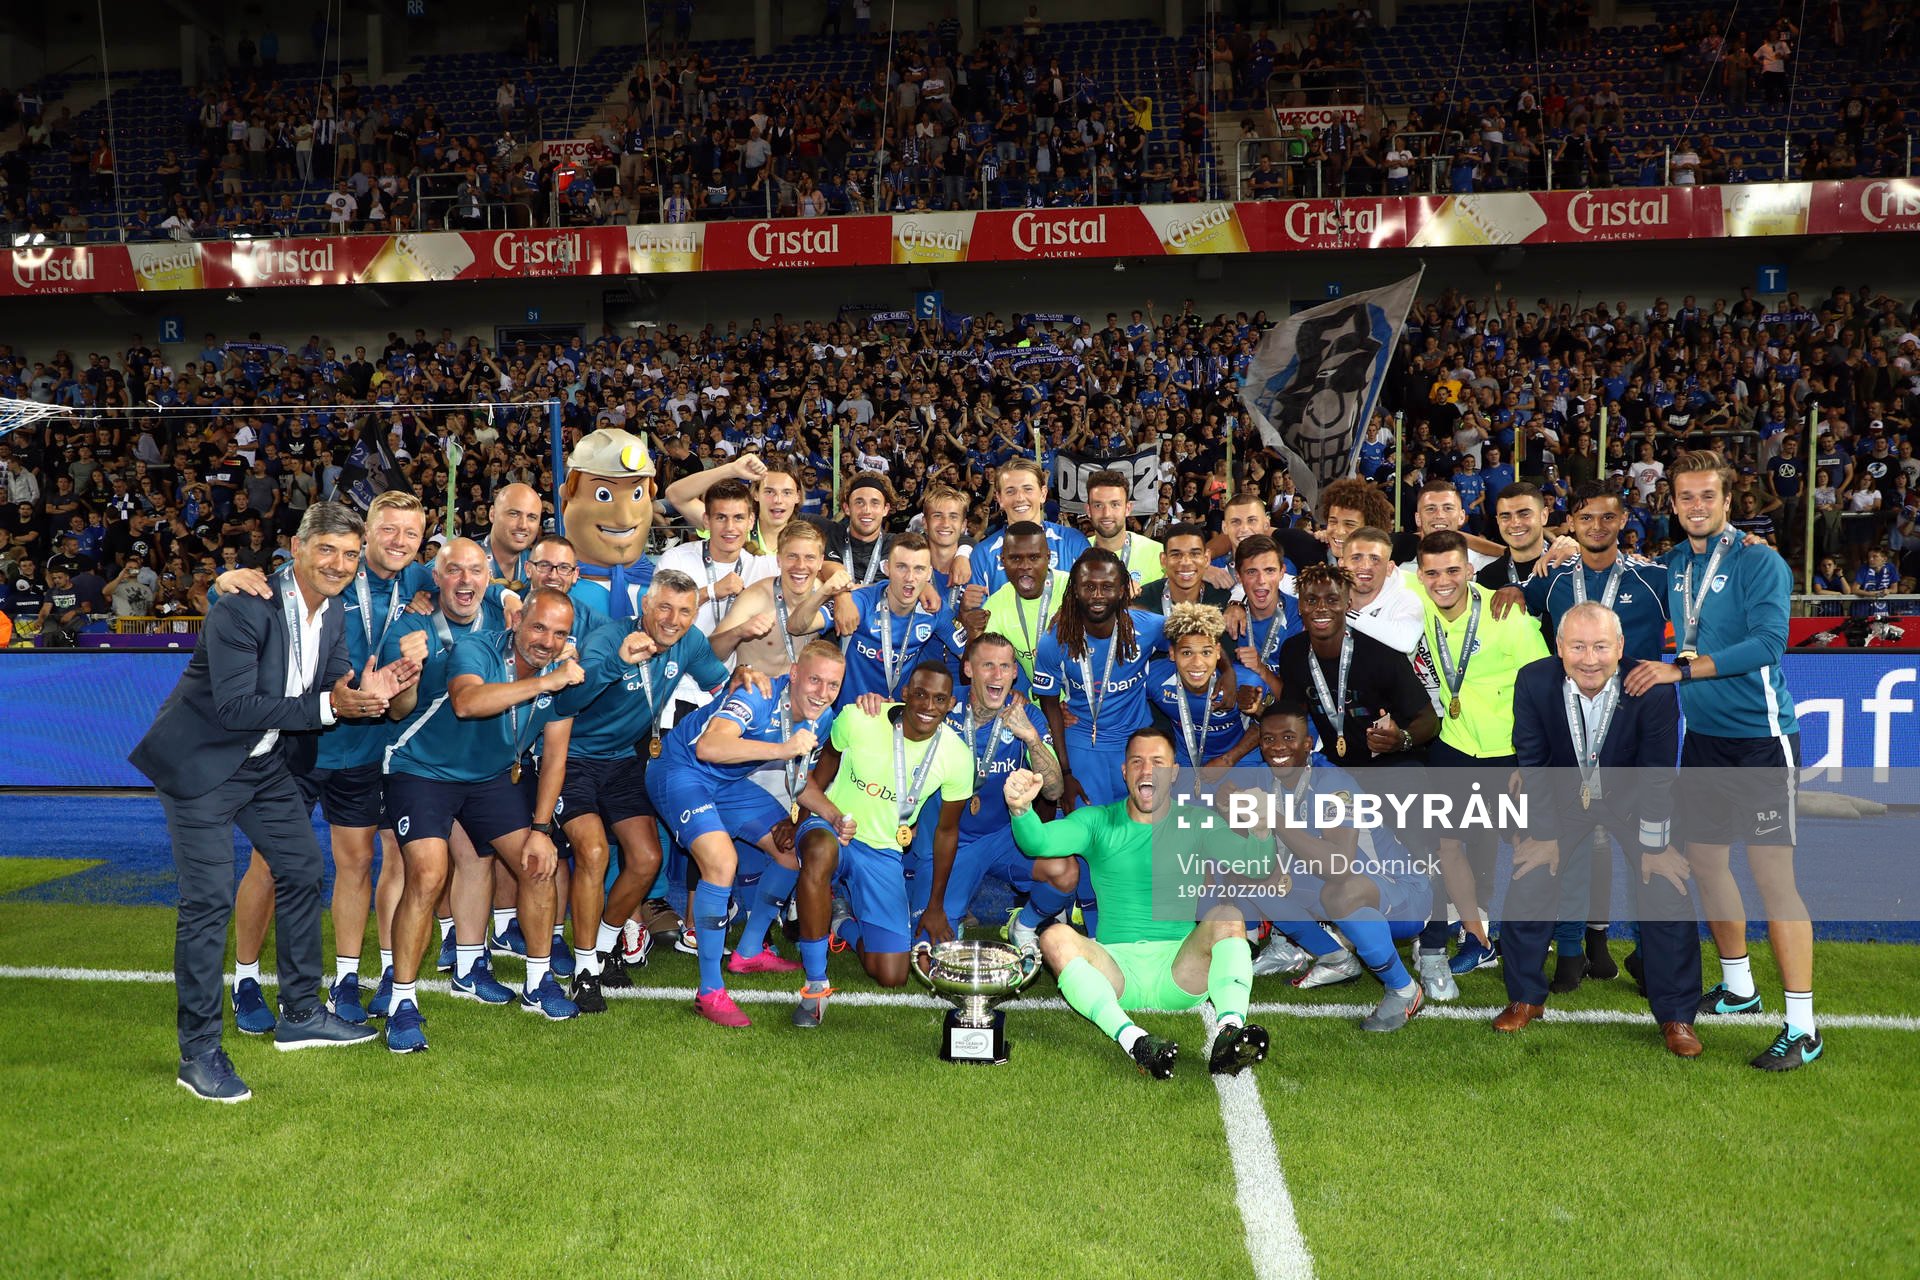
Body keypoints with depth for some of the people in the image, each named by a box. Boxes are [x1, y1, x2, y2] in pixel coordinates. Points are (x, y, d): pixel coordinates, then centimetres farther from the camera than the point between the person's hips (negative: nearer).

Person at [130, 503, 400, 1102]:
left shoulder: (333, 615, -1)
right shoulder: (241, 607, -25)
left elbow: (334, 692, 3)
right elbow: (235, 707, -28)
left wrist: (369, 694, -20)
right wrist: (329, 705, -34)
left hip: (267, 762, 8)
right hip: (201, 763, -8)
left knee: (303, 873, 12)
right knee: (209, 900, -8)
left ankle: (301, 1015, 27)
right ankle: (199, 1052, 3)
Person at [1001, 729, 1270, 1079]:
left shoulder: (1196, 823, 11)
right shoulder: (1098, 821, 11)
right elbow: (1038, 842, -7)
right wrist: (1021, 809, -30)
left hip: (1181, 970, 0)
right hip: (1115, 965, 0)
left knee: (1228, 913, -24)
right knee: (1055, 936, -26)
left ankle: (1231, 1028, -44)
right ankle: (1132, 1038, -45)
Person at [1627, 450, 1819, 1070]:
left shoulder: (1759, 561, -10)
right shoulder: (1673, 565, 9)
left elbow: (1767, 641, -21)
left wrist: (1681, 669, -20)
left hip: (1760, 738, -7)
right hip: (1702, 736, 7)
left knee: (1772, 872, -9)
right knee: (1705, 858, 13)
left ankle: (1802, 1025, -3)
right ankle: (1737, 986, 32)